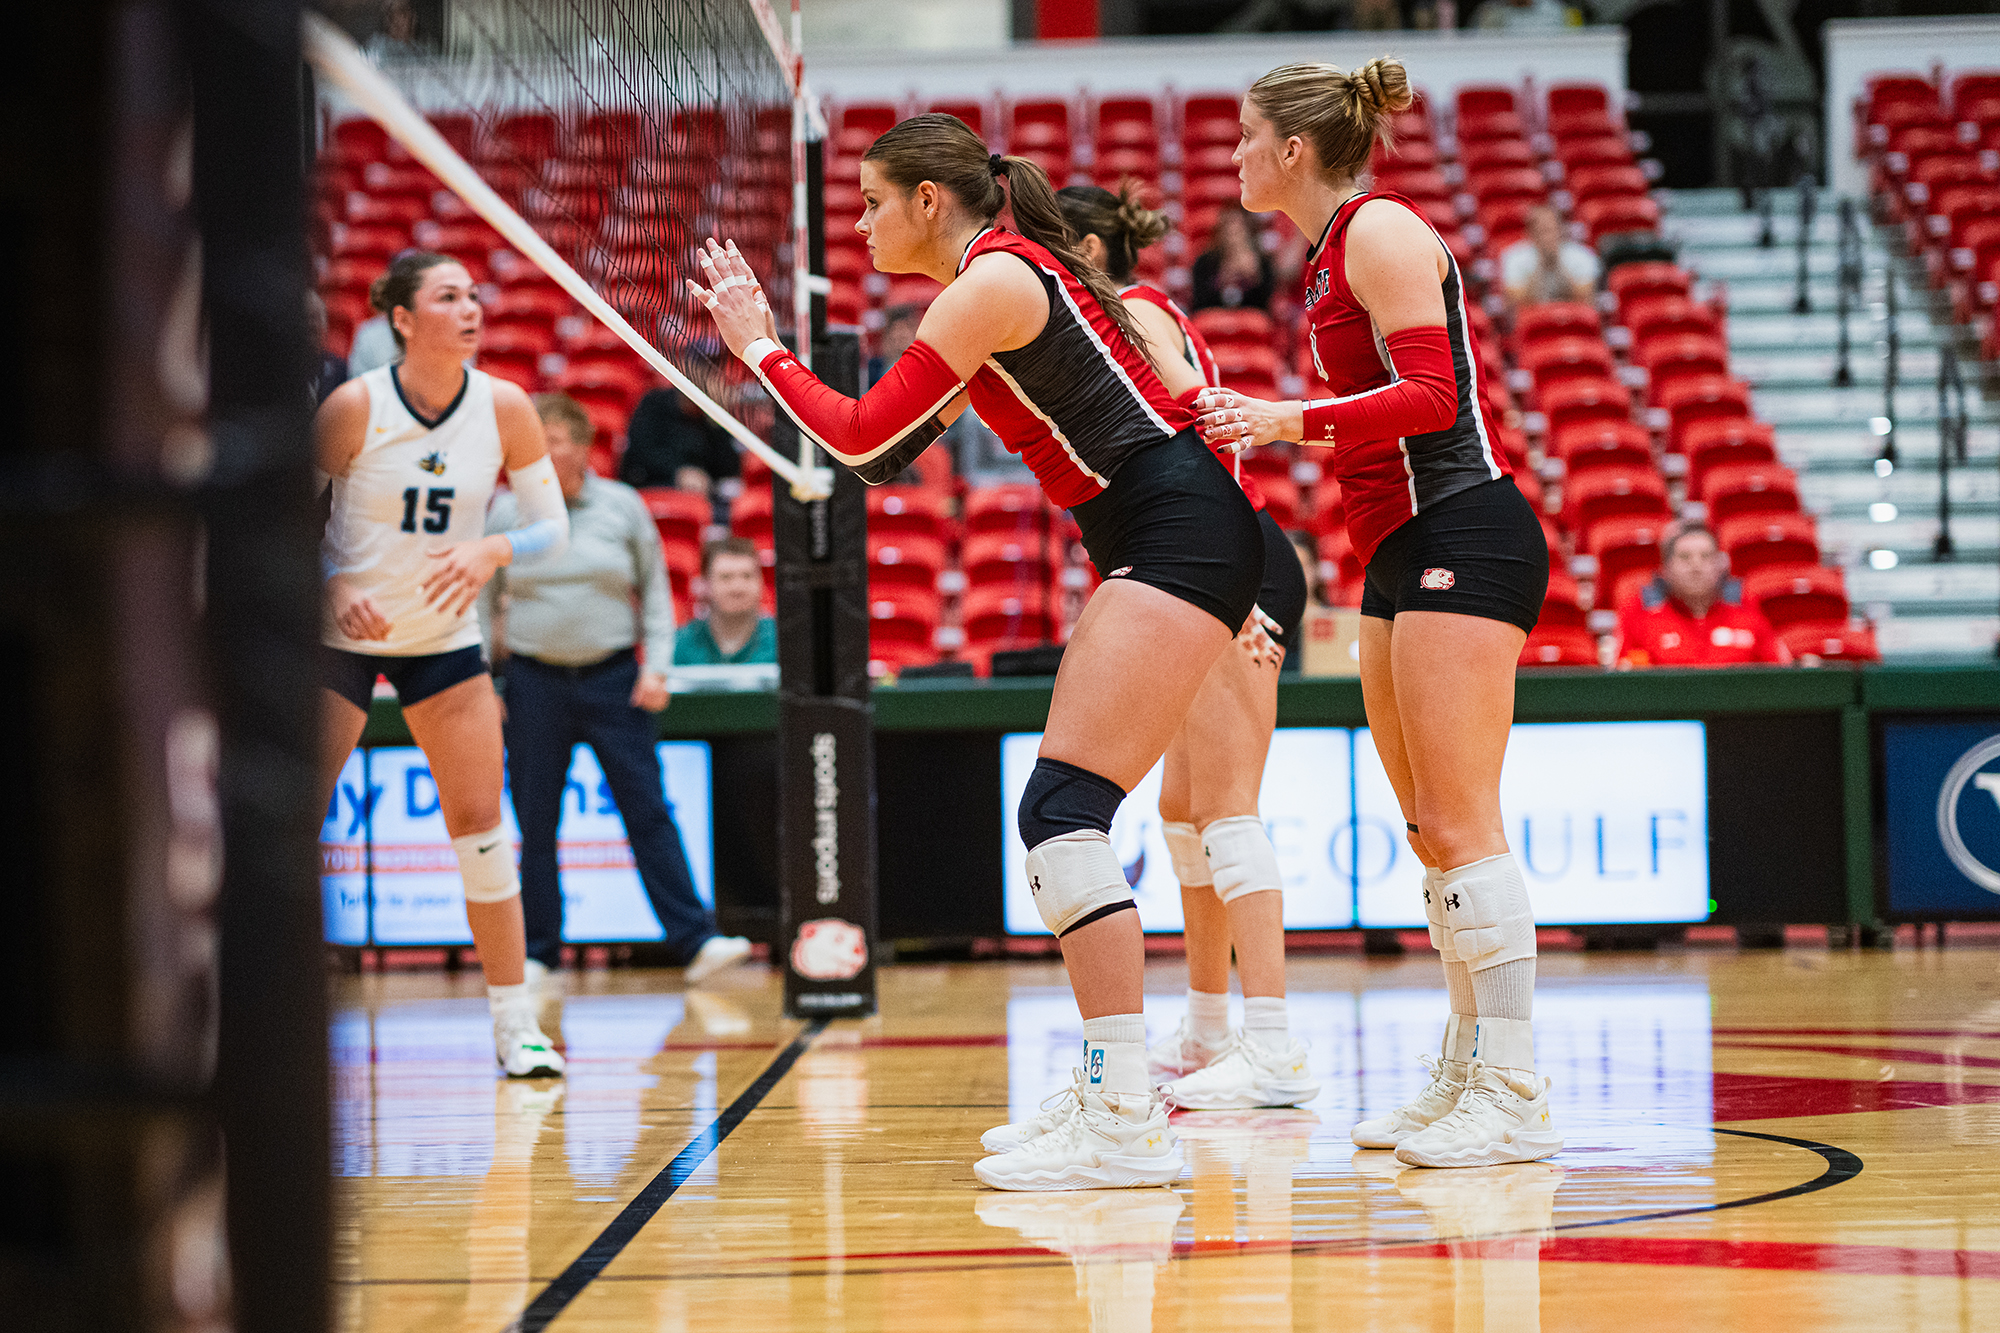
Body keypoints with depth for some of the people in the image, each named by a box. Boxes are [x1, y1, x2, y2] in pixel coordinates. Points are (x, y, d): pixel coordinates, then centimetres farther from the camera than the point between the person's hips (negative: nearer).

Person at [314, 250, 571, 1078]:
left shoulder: (505, 409, -9)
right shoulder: (353, 406, -16)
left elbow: (553, 525, -4)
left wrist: (492, 551, -24)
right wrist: (336, 589, -23)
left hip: (445, 637, 2)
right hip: (341, 635, -2)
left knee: (480, 824, -2)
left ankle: (515, 1022, 7)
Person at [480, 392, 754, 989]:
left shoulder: (623, 506, 2)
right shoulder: (505, 514, 2)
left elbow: (655, 590, 8)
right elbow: (482, 601, 9)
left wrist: (656, 666, -2)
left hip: (613, 678, 0)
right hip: (534, 681, 1)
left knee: (649, 814, -5)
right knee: (535, 823, 4)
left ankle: (694, 942, -7)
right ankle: (536, 951, 13)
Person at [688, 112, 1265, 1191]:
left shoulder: (991, 284, -10)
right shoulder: (1009, 276, 20)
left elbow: (861, 438, -8)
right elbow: (891, 453, 25)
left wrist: (758, 346, 4)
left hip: (1176, 529, -10)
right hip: (1161, 543, 10)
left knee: (1061, 810, -16)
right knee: (1058, 818, 11)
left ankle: (1126, 1122, -21)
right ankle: (1109, 1092, 16)